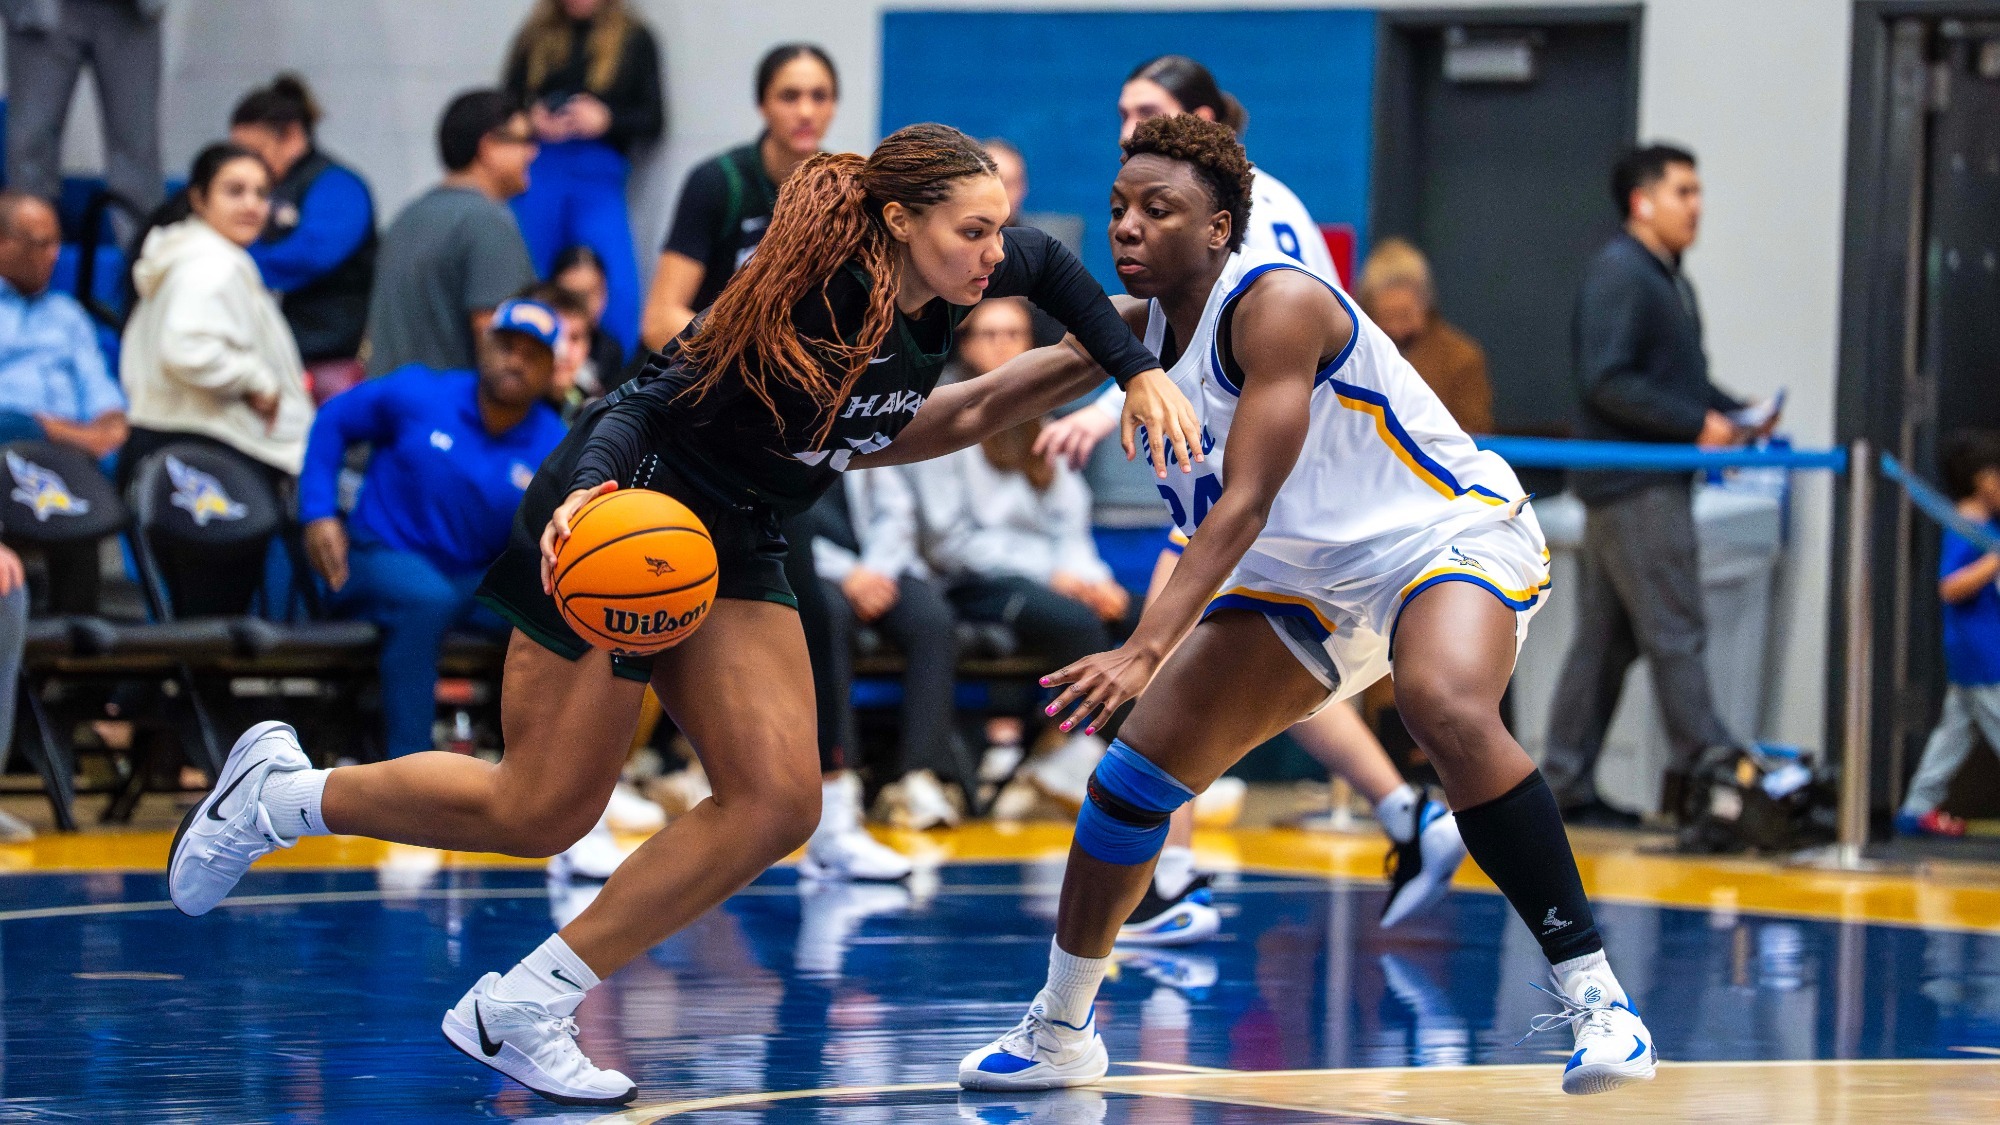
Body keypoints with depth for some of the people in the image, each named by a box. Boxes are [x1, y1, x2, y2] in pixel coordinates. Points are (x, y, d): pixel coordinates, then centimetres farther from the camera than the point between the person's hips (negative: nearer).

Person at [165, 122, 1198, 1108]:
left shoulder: (943, 281, -7)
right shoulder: (810, 307, -27)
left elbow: (1051, 266, 14)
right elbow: (646, 406, -27)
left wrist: (1138, 371, 5)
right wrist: (589, 495, -45)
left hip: (735, 547, 8)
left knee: (777, 801, -10)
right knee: (541, 812, -2)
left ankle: (522, 1008, -6)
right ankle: (278, 794, 21)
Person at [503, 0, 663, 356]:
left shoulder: (634, 40, 9)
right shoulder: (536, 36, 13)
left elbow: (652, 121, 6)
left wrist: (606, 120, -12)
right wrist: (530, 120, -7)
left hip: (600, 177, -2)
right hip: (538, 173, 2)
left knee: (619, 295, -17)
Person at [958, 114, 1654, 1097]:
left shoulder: (1278, 304, -25)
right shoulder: (1136, 329, -1)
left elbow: (1244, 504, -31)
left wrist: (1145, 651, -39)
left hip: (1450, 535, -8)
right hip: (1305, 581, 8)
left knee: (1447, 710, -39)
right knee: (1135, 768, 2)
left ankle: (1591, 991, -32)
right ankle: (1057, 1031, 21)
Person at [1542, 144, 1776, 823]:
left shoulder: (1668, 280, 19)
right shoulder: (1617, 275, -13)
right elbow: (1607, 382, -21)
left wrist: (1737, 413, 5)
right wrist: (1698, 424, -21)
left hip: (1658, 483, 10)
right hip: (1631, 483, -10)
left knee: (1605, 637, 10)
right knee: (1675, 632, -10)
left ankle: (1566, 785, 13)